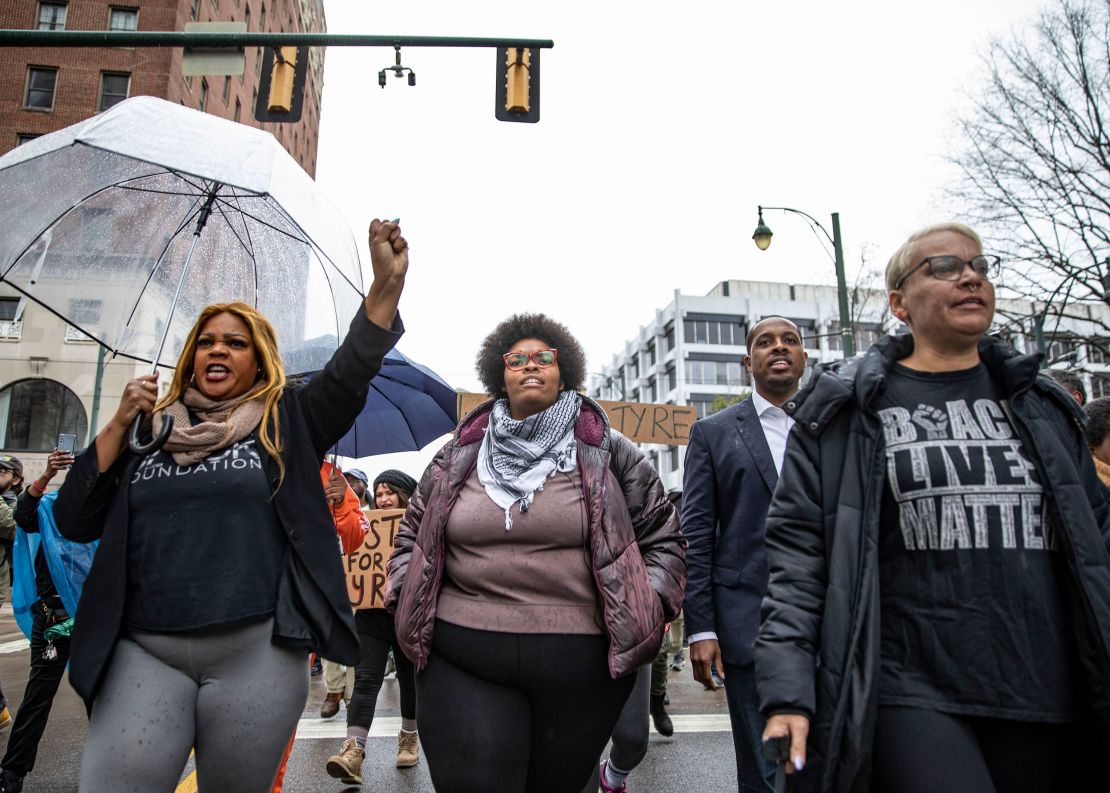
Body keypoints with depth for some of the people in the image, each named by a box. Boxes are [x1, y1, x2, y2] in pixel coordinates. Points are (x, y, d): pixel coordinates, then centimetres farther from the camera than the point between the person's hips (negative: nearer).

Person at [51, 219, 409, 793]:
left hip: (257, 652, -1)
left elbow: (350, 372, -11)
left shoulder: (285, 423, 6)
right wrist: (119, 425, 1)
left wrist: (386, 285, -24)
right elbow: (74, 521, 9)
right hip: (143, 653, 2)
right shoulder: (151, 431, 13)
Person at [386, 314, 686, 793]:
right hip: (462, 664, 1)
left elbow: (663, 536, 10)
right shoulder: (458, 458, 9)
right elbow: (412, 539, 20)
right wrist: (408, 603, 8)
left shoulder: (606, 455, 4)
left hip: (582, 664, 0)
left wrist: (646, 608, 0)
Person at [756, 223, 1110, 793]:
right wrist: (786, 691, -12)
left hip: (1048, 700, 5)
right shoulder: (844, 410, -1)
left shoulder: (1043, 406, 13)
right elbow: (797, 550, -5)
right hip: (909, 696, -4)